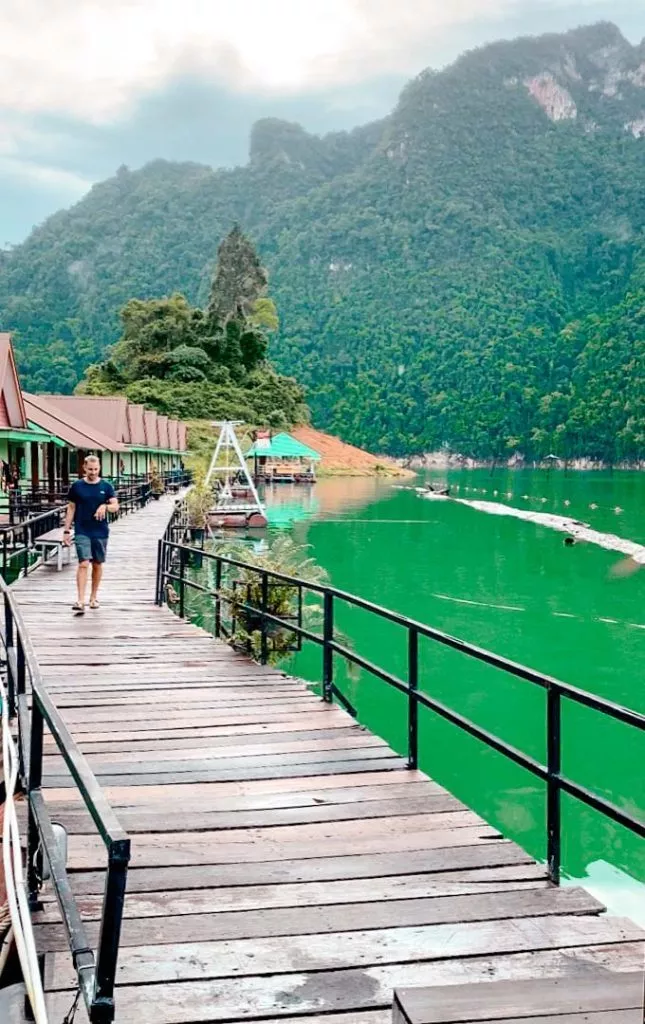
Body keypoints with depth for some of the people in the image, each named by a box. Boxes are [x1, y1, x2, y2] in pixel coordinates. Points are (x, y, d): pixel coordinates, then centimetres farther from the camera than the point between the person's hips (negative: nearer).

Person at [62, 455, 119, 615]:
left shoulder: (106, 486, 3)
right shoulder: (77, 486, 2)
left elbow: (115, 506, -3)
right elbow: (71, 509, 6)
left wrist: (105, 506, -25)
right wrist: (66, 531, 2)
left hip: (101, 532, 2)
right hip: (82, 532, -2)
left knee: (97, 564, 11)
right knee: (83, 564, -12)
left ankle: (93, 597, 26)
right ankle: (80, 601, -15)